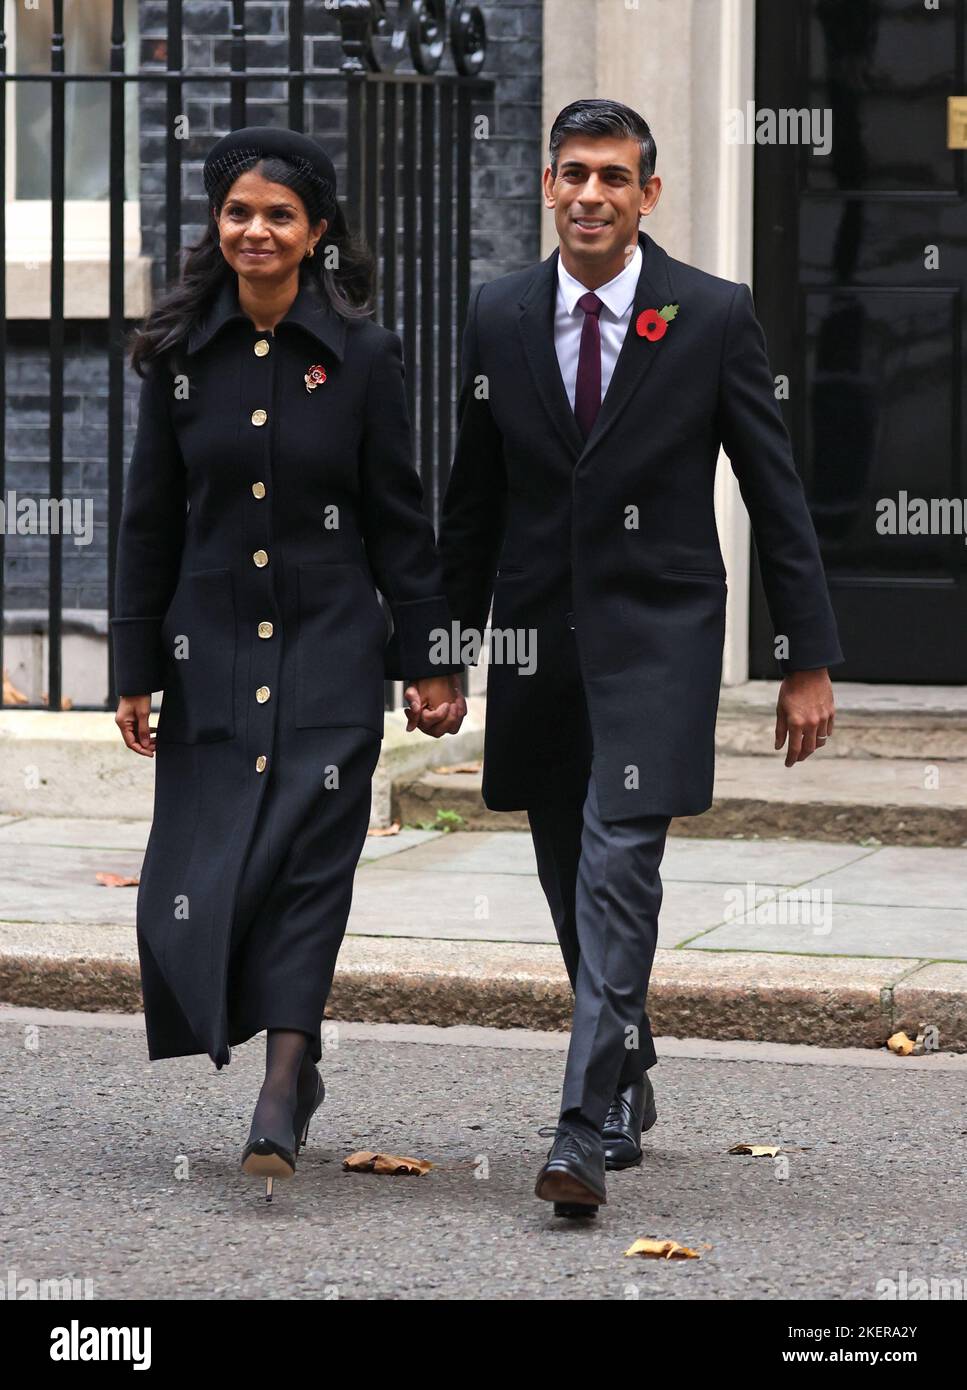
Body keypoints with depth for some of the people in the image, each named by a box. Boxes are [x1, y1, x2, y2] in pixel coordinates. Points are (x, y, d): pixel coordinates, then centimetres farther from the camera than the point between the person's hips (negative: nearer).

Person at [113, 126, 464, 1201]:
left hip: (330, 651, -2)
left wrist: (426, 661, 0)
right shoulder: (180, 356, 3)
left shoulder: (360, 355, -2)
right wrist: (135, 671, 5)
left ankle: (280, 1098, -7)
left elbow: (398, 518, 2)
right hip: (211, 648, 2)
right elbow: (150, 522, 7)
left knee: (305, 859, -9)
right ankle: (292, 1061, 22)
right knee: (204, 867, 0)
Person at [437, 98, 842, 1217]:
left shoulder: (715, 316, -3)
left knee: (618, 873, -15)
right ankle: (627, 1081, 31)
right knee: (572, 884, 11)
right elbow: (474, 498, 12)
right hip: (537, 634, 4)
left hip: (657, 632, -4)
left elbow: (775, 493, 0)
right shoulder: (499, 317, 5)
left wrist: (809, 659, -2)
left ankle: (587, 1130, -17)